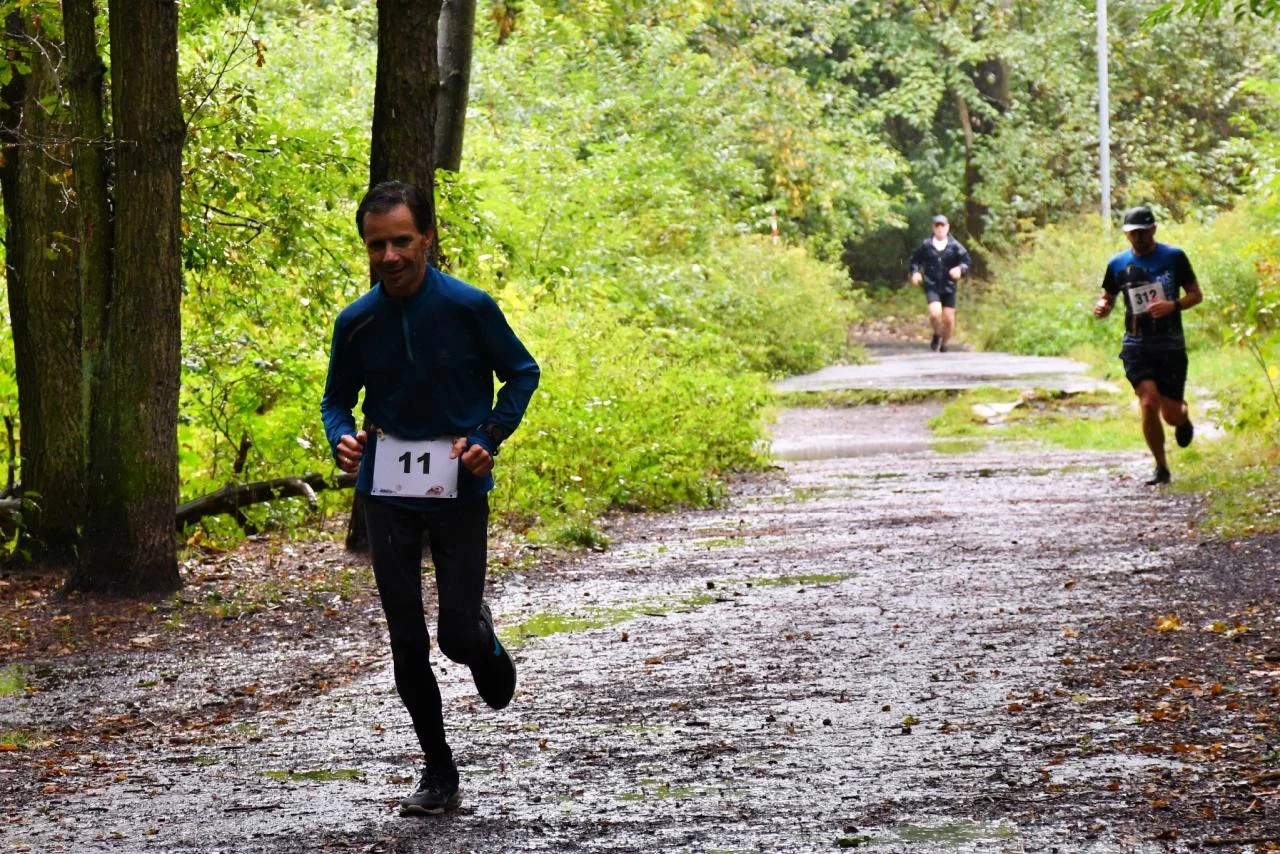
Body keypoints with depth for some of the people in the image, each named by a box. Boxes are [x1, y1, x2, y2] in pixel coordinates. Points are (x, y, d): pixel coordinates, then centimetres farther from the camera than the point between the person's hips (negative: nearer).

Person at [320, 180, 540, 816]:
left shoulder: (469, 308, -10)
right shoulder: (356, 323, -3)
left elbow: (521, 373, 3)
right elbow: (337, 399, 10)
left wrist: (488, 438, -11)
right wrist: (342, 440, -13)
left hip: (458, 489, -2)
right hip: (388, 494, 2)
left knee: (458, 637, -4)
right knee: (407, 643, 2)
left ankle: (484, 638, 34)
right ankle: (439, 774, 15)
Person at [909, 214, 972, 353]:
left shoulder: (954, 246, -2)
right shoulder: (926, 245, 0)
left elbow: (967, 261, 1)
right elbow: (915, 259, 11)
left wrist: (960, 269, -19)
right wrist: (915, 272, -7)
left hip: (949, 287, 1)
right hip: (932, 286, -1)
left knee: (949, 318, 4)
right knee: (935, 313, -23)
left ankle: (943, 345, 28)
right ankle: (936, 335, 8)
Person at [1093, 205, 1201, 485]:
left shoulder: (1174, 257, 0)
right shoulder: (1118, 264, 5)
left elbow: (1196, 294, 4)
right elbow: (1107, 298, 16)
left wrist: (1173, 305, -16)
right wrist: (1101, 307, -9)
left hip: (1171, 346, -1)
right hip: (1136, 346, 1)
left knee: (1170, 414, -1)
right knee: (1149, 404, -17)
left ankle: (1183, 416, 39)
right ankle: (1161, 467, 0)